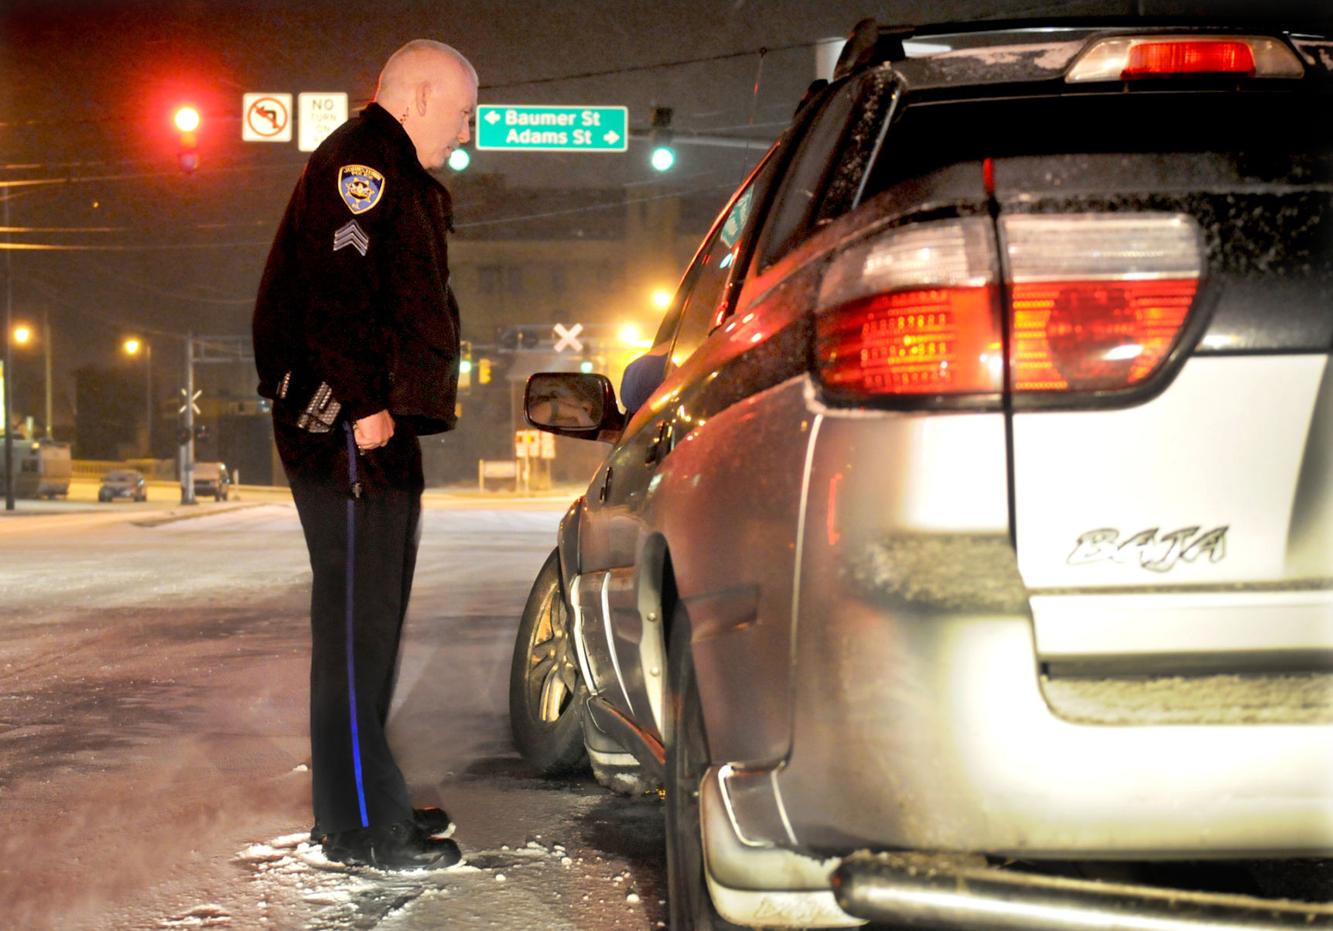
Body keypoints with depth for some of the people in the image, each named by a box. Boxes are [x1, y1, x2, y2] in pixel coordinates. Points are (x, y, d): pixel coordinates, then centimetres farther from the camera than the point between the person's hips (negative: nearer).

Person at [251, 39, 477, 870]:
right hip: (346, 432, -11)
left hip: (382, 431, 11)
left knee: (376, 620, 14)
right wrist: (359, 406, -25)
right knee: (356, 621, -9)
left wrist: (404, 408, 16)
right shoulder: (360, 162, -10)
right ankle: (361, 825, -6)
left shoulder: (399, 180, 24)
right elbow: (336, 291, -21)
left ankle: (369, 799, 23)